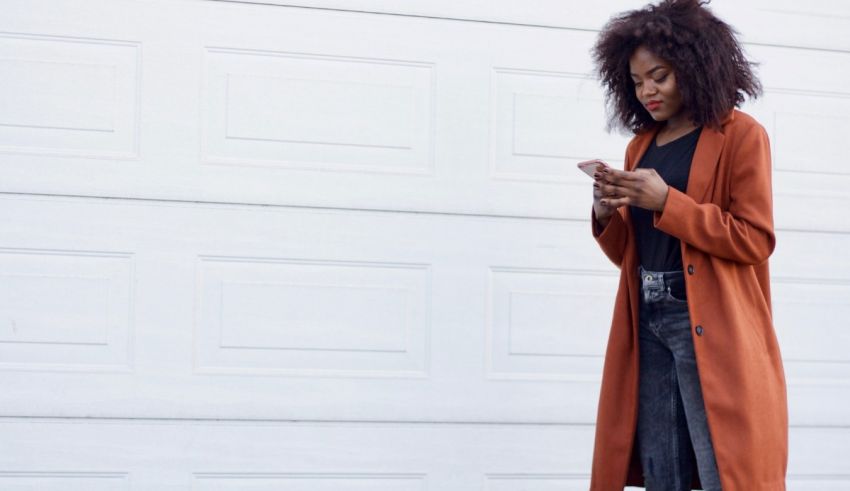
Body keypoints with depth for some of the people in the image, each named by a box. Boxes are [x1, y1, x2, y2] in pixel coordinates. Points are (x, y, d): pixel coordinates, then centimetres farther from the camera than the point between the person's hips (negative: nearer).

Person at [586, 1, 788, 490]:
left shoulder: (741, 136, -3)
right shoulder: (641, 145, 17)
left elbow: (755, 241, -10)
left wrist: (666, 202, -16)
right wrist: (607, 215, -3)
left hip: (711, 328, -6)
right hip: (648, 325, 6)